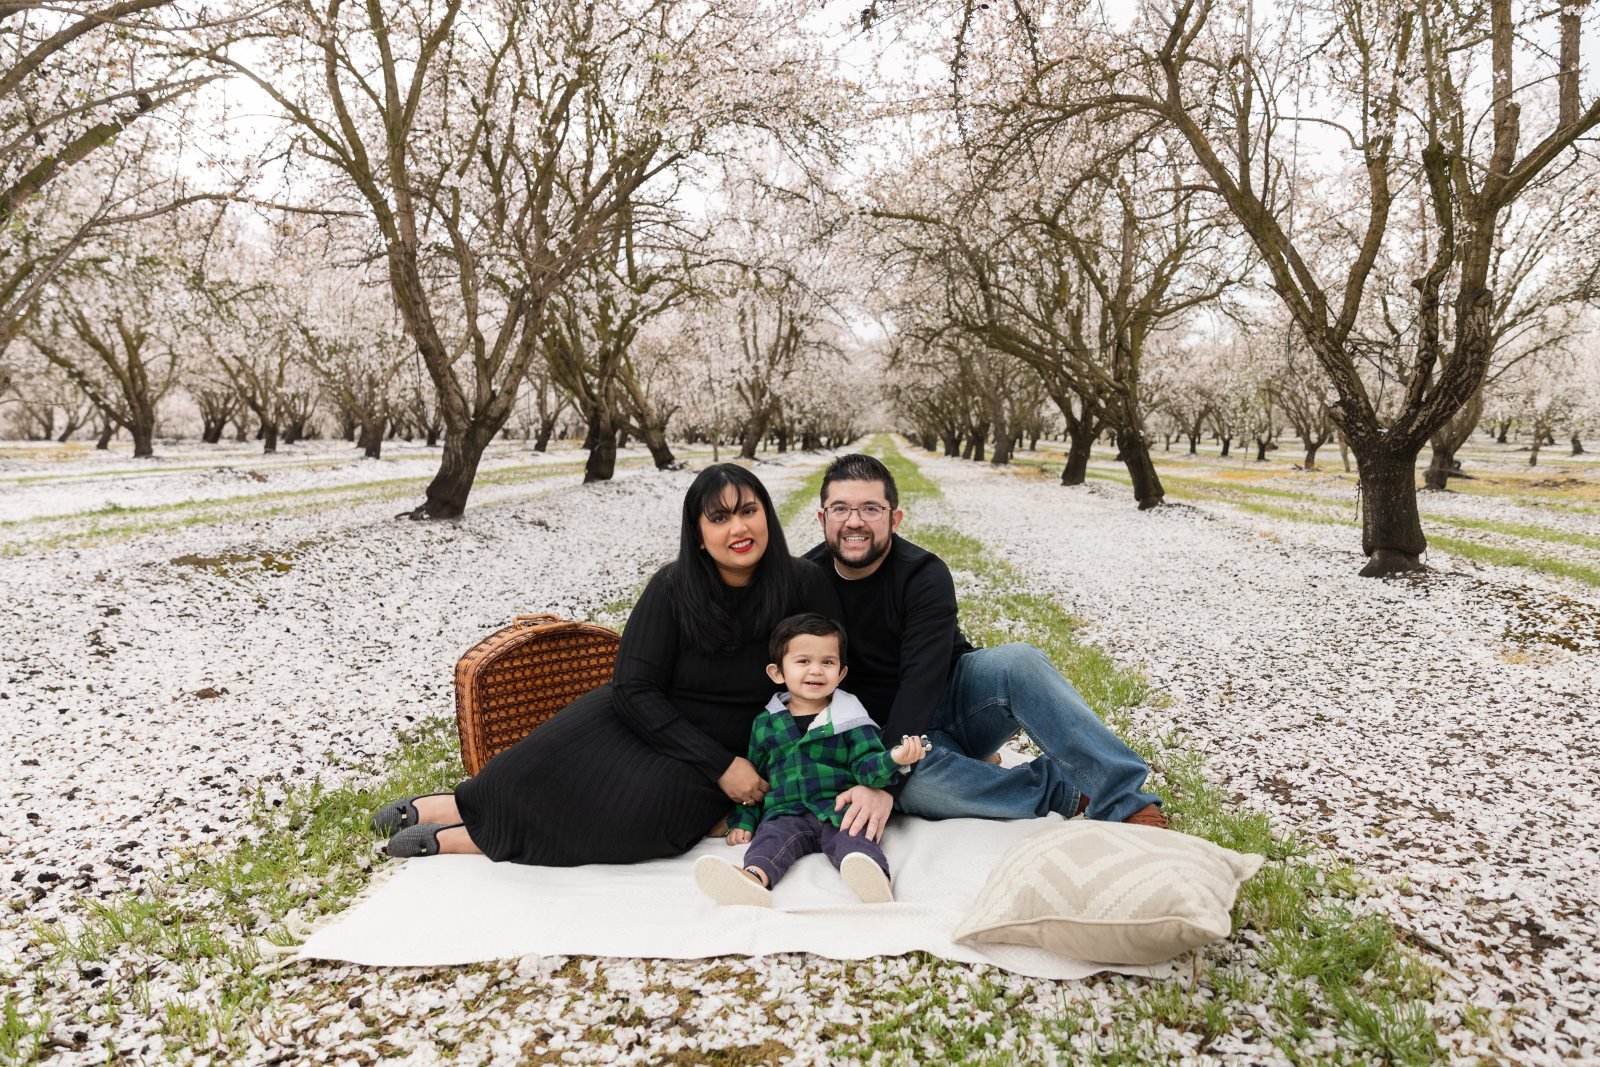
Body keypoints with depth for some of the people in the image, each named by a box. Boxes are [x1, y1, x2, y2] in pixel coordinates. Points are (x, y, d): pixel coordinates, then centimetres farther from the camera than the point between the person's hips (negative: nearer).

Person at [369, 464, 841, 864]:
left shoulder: (804, 587, -12)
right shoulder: (673, 588, -12)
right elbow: (635, 689, -12)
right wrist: (720, 764, -19)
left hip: (726, 756, 0)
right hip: (641, 718, 1)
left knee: (649, 806, -31)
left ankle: (475, 836, -16)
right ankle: (458, 806, 0)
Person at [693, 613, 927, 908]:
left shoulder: (849, 717, 10)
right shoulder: (765, 723, 17)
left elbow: (866, 765, 2)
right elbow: (752, 776, 25)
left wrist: (893, 759, -20)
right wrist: (743, 821, 15)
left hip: (839, 810, -1)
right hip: (786, 813, 2)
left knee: (852, 840, -31)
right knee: (772, 837, -29)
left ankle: (875, 879, -61)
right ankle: (753, 878, -58)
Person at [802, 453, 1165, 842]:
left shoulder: (924, 575, -16)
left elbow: (922, 684, -26)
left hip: (955, 697, -1)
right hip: (889, 731, 1)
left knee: (1017, 661, -34)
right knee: (914, 780, -37)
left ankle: (1125, 800, -31)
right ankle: (1063, 790, -23)